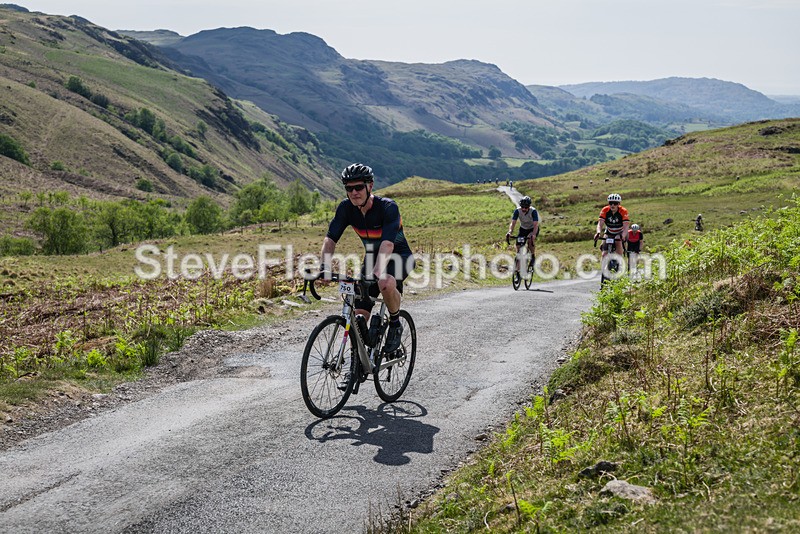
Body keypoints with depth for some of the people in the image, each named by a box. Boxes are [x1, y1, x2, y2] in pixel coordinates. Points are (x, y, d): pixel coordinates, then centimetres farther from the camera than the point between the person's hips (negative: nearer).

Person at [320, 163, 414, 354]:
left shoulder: (388, 207, -27)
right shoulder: (345, 208, -13)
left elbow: (388, 244, -39)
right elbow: (330, 238, -16)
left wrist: (378, 272, -53)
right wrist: (324, 267, -33)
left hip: (399, 256, -5)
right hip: (372, 257, 5)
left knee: (386, 284, -38)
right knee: (359, 317, -8)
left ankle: (395, 325, -11)